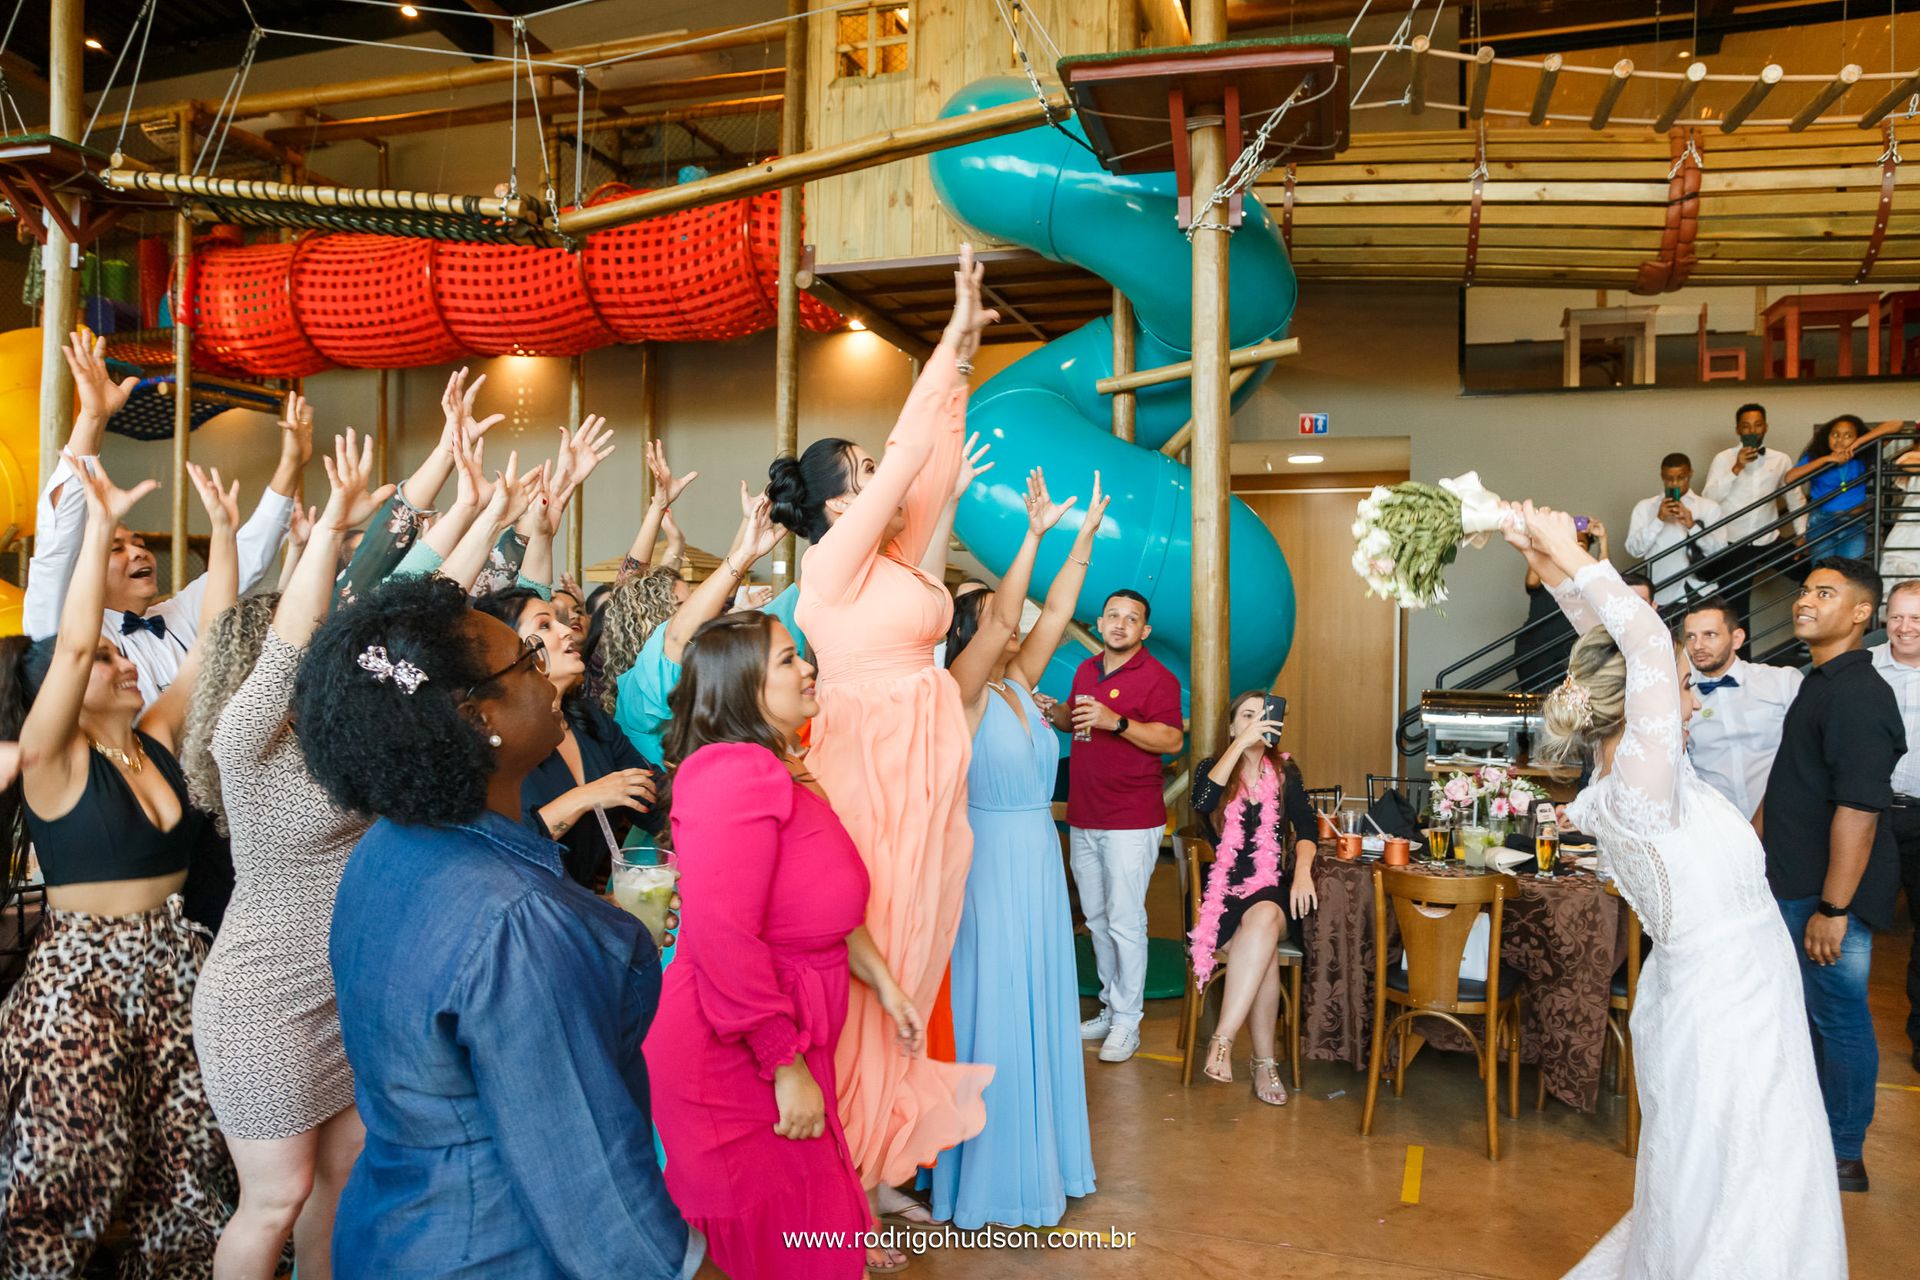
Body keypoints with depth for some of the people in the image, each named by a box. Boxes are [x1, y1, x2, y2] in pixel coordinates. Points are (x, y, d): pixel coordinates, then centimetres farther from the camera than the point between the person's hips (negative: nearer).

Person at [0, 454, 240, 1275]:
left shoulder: (158, 739, 5)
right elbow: (71, 644, -25)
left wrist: (224, 529, -1)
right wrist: (100, 526, -27)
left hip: (173, 967, 6)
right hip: (80, 980, -5)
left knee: (189, 1168, 10)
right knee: (66, 1184, 3)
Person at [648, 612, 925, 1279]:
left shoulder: (779, 773, 12)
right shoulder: (735, 775, -23)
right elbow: (722, 937, -29)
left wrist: (883, 981, 17)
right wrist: (789, 1068, -23)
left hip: (784, 1050, 9)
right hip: (734, 1065, -9)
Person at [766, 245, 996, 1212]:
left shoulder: (896, 559, 12)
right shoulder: (834, 564, -9)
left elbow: (934, 467, 13)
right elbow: (909, 454, -11)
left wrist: (962, 364, 12)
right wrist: (952, 343, -5)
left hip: (922, 786, 8)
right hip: (872, 778, -8)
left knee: (908, 963, 13)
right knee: (866, 970, -1)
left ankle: (880, 1169, 26)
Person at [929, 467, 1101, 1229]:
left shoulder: (1019, 685, 7)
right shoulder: (960, 694, -12)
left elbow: (1056, 611, 5)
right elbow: (999, 618, -24)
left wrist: (1087, 535, 2)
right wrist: (1034, 533, -26)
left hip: (1039, 861, 7)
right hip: (990, 864, -7)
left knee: (1040, 1011, 14)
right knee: (990, 1016, 1)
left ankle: (1039, 1155, 29)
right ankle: (982, 1175, 15)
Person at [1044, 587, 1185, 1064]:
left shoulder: (1156, 677, -9)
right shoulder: (1087, 669, 13)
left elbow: (1173, 739, -18)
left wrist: (1116, 721, -26)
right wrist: (1054, 713, 6)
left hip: (1131, 823, -7)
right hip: (1083, 819, 7)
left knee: (1125, 923, -4)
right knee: (1097, 920, 14)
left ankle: (1127, 1024, 5)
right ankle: (1111, 1008, 25)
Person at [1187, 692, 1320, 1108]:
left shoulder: (1285, 770, 13)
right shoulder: (1211, 767, 7)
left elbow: (1306, 827, 2)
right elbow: (1201, 802, -17)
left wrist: (1303, 871, -18)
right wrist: (1242, 743, -19)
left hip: (1272, 889, 1)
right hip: (1224, 890, -1)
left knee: (1264, 920, -36)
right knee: (1264, 945, -33)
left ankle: (1223, 1040, -37)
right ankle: (1264, 1060, -28)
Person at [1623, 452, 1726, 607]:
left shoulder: (1709, 507, 6)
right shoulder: (1645, 507, 5)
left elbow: (1720, 551, -3)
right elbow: (1634, 549, -5)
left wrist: (1692, 526, -15)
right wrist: (1659, 519, -13)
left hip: (1700, 592, 1)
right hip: (1663, 595, 0)